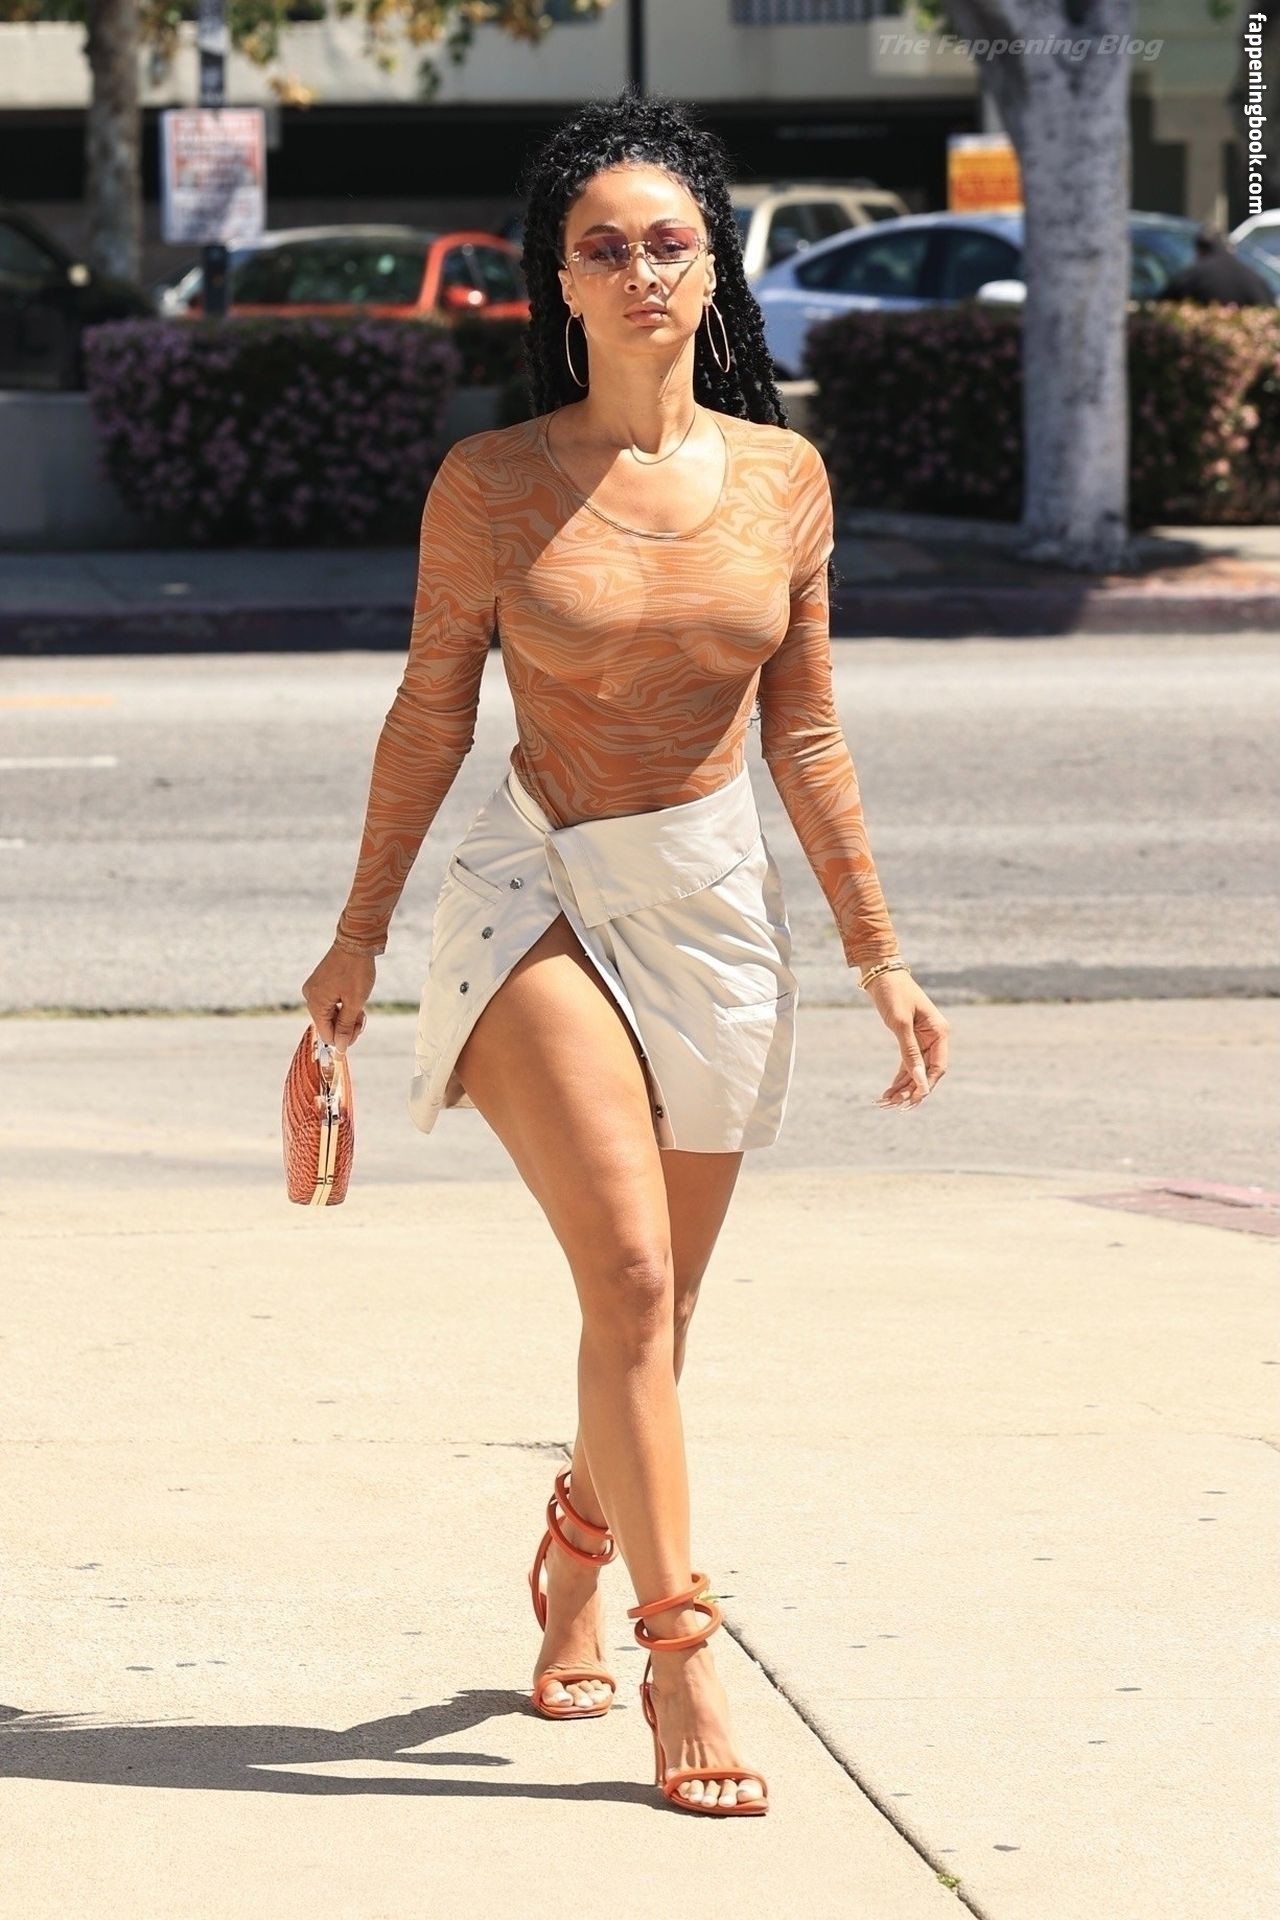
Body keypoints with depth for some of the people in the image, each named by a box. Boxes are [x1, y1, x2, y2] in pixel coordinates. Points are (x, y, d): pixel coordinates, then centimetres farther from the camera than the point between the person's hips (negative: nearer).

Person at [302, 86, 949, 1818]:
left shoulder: (783, 478, 2)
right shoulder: (492, 484, -5)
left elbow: (806, 734, 9)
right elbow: (431, 713, 3)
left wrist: (879, 957, 11)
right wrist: (360, 935, 7)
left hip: (718, 909, 3)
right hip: (544, 898, -3)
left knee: (655, 1312, 11)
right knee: (630, 1277, -17)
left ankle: (571, 1572, 38)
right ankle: (679, 1655, -12)